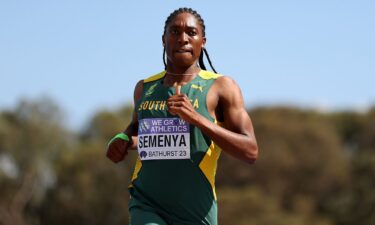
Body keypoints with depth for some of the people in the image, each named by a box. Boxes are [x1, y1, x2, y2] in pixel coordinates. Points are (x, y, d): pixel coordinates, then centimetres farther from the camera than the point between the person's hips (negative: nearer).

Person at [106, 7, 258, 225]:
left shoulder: (221, 88, -3)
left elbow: (250, 151, -12)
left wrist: (197, 119, -21)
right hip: (147, 207, 1)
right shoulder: (145, 89, 9)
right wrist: (124, 140, 6)